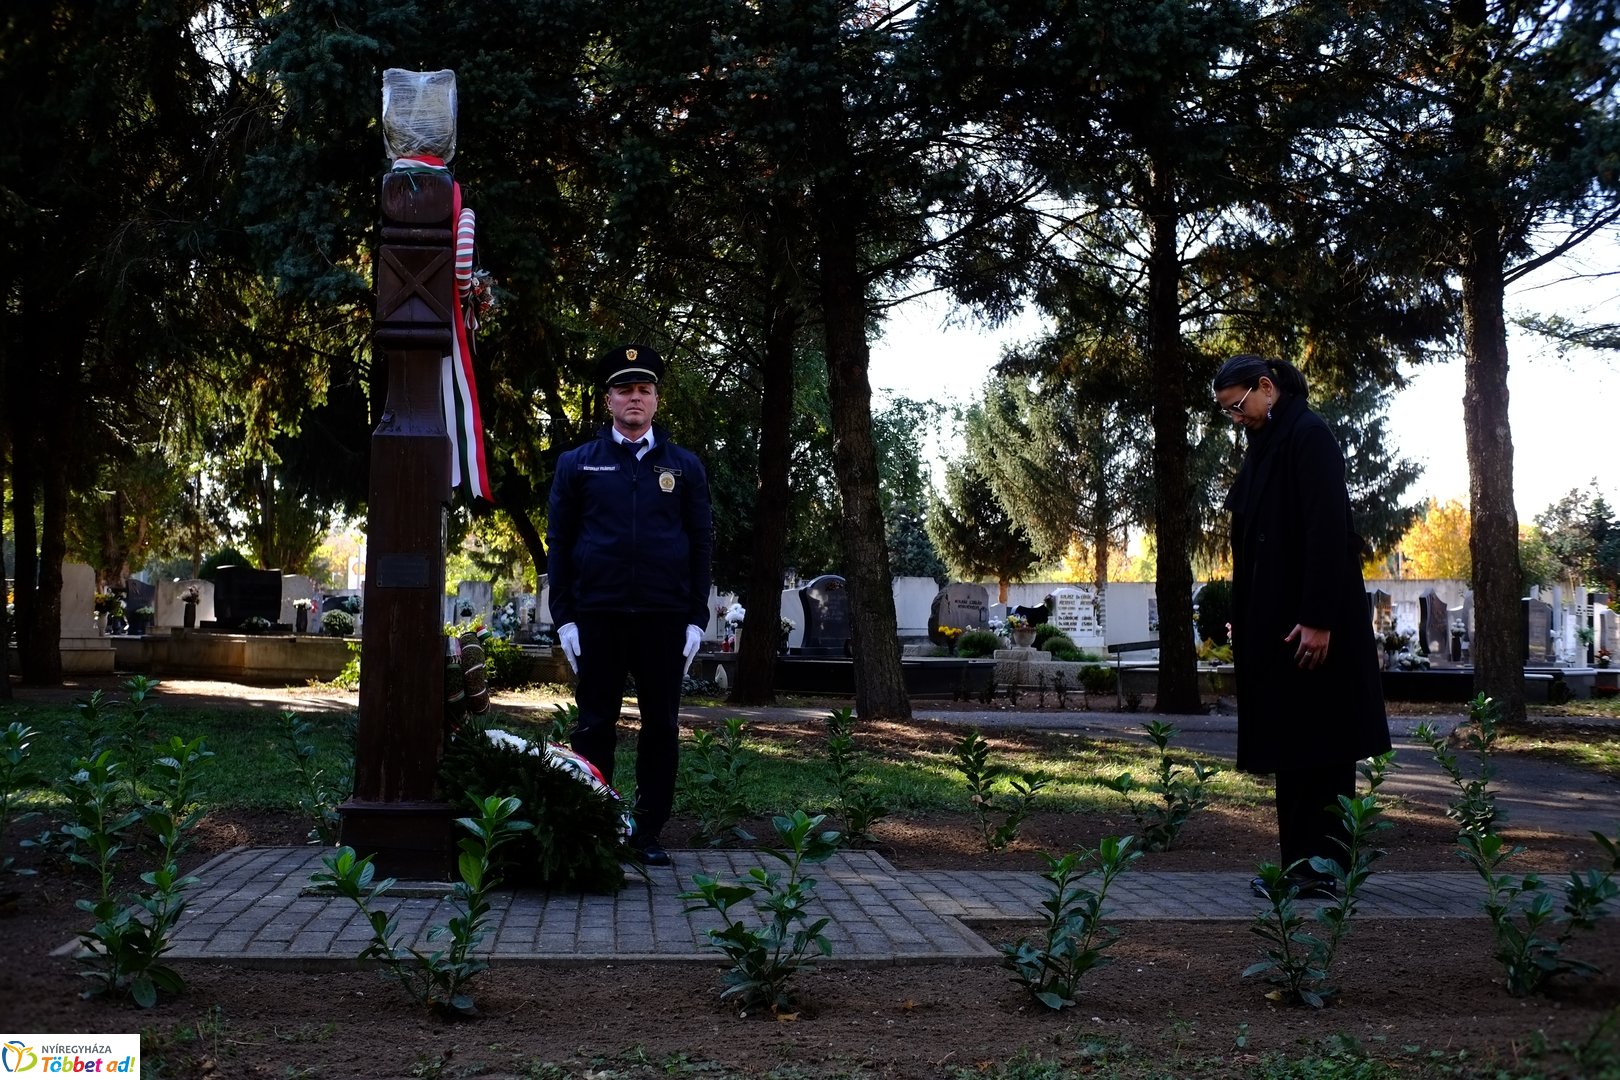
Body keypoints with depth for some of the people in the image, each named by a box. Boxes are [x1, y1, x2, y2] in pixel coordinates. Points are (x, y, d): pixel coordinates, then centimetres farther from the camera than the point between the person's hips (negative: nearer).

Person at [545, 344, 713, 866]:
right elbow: (558, 544, 6)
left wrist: (696, 618, 0)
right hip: (597, 617, -1)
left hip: (666, 618, 1)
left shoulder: (685, 466, 9)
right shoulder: (577, 463, 8)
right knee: (595, 727, 3)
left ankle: (649, 833, 14)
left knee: (661, 727, 4)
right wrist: (563, 617, -2)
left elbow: (701, 545, 8)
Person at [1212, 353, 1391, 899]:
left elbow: (1328, 530, -19)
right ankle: (1300, 861, 15)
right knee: (1290, 744, 10)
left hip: (1310, 622, -9)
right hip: (1275, 623, 9)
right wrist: (1245, 622, 14)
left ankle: (1323, 866, 2)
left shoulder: (1309, 436, -11)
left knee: (1319, 745, -3)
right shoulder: (1266, 444, 16)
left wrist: (1318, 619, -23)